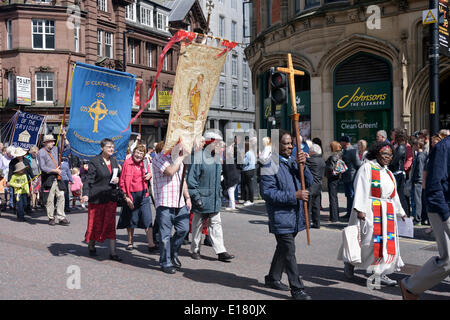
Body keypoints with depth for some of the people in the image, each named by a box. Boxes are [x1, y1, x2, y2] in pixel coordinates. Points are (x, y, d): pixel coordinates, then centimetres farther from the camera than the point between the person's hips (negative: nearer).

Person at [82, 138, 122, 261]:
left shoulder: (114, 161, 10)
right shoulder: (94, 161, -8)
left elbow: (118, 176, 23)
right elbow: (89, 179, -12)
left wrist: (117, 180, 0)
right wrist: (85, 194, -23)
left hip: (111, 197, 5)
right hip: (96, 197, -4)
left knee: (111, 224, 1)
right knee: (95, 223, 7)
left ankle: (112, 253, 3)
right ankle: (91, 246, 31)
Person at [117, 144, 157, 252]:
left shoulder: (145, 162, 7)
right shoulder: (127, 163, -7)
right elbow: (123, 181, -8)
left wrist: (150, 175, -2)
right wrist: (126, 197, -13)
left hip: (144, 194, 3)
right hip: (131, 195, -3)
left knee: (148, 220, -4)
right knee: (131, 220, 10)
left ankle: (151, 244, -5)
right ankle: (130, 242, 26)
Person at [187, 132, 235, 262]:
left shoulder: (216, 157, 10)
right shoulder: (198, 156, -14)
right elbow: (191, 179, -15)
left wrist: (220, 193, 16)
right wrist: (196, 196, -17)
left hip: (215, 199, 6)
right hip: (202, 198, -6)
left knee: (216, 224, 5)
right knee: (197, 224, 8)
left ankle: (220, 251, 5)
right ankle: (195, 250, 23)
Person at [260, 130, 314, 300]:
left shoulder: (293, 162, 11)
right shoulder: (270, 165, -13)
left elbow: (309, 182, 7)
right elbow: (267, 193, -19)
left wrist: (303, 165, -11)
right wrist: (295, 195, -22)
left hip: (295, 216, 8)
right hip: (281, 217, -8)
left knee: (283, 248, 20)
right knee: (289, 252, -6)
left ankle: (273, 278, 37)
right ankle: (297, 289, 1)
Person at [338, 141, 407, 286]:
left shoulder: (388, 173, 19)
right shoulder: (367, 168, -5)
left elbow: (394, 195, 26)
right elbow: (361, 190, -13)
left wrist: (400, 212, 25)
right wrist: (360, 209, -22)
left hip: (387, 212, 8)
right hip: (369, 210, -7)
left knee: (387, 242, 2)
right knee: (369, 240, -8)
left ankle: (380, 273, 8)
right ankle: (349, 262, 14)